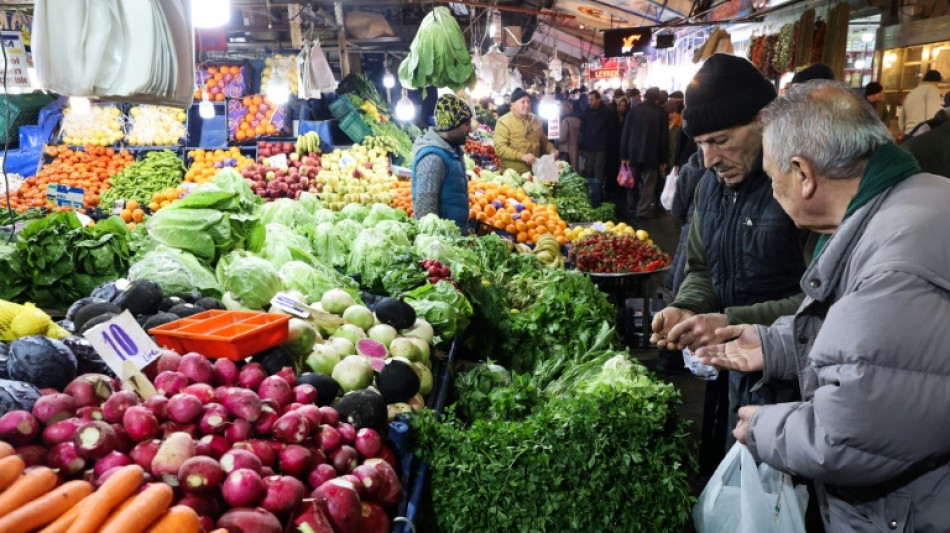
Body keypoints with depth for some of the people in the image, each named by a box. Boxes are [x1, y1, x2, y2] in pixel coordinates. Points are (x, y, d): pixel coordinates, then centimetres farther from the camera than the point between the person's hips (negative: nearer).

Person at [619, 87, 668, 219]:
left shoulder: (633, 111, 3)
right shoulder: (661, 113, -2)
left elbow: (625, 134, 1)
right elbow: (664, 137, -3)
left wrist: (624, 155, 3)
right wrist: (663, 159, 2)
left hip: (634, 153, 3)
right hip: (652, 155, -2)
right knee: (648, 186, 1)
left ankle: (631, 211, 17)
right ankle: (643, 212, -4)